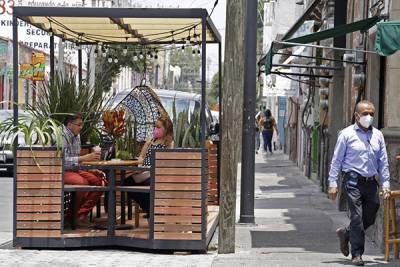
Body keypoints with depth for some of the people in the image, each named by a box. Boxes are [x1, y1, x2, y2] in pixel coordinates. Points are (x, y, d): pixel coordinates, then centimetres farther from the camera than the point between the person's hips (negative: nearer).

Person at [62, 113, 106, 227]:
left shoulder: (76, 136, 13)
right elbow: (63, 161, -25)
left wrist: (91, 169, 6)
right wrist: (85, 158, -30)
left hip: (74, 170, 9)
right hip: (61, 172, -9)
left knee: (100, 181, -12)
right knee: (82, 182, -35)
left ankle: (81, 215, -12)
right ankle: (71, 216, -15)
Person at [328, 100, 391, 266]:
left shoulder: (378, 135, 11)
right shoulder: (347, 134, -2)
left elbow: (383, 161, 13)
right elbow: (336, 160, -2)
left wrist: (385, 184, 6)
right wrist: (333, 184, -6)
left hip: (371, 182, 5)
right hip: (353, 181, -5)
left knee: (370, 218, 9)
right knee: (357, 217, -9)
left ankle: (345, 234, 35)